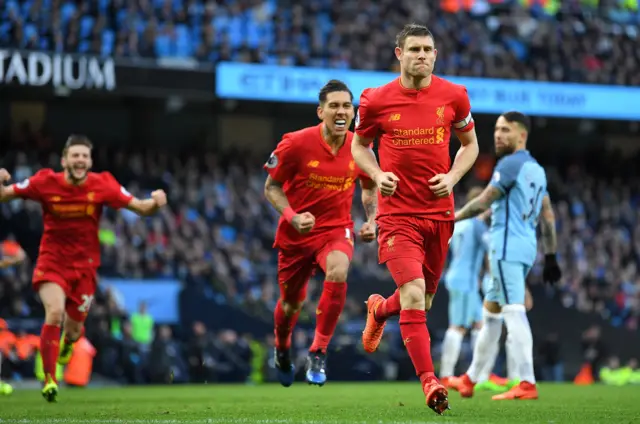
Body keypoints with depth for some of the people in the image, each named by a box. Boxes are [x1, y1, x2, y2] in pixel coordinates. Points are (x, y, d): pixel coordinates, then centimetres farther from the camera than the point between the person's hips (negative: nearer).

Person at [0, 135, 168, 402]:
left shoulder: (102, 185, -11)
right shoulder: (46, 182, -12)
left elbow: (140, 208, -8)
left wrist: (155, 202, -30)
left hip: (84, 264, 2)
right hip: (52, 260, -2)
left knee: (74, 328, 8)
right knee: (55, 312, -26)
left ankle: (68, 341, 49)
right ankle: (49, 378, -12)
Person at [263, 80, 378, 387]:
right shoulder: (296, 143, -15)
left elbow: (369, 187, 13)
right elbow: (271, 187, -5)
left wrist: (372, 221, -3)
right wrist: (292, 216, -21)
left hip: (336, 229, 1)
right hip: (296, 233, -1)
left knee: (338, 272, -32)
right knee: (291, 303, 11)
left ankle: (318, 352, -19)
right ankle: (282, 350, 48)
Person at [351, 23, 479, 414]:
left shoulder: (454, 96, 0)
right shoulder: (376, 100, -4)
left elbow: (470, 144, 13)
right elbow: (359, 144, 13)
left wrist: (452, 177, -5)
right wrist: (377, 174, -6)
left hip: (439, 212, 3)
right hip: (397, 213, -3)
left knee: (424, 299, 15)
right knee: (414, 293, -19)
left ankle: (379, 310, 50)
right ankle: (430, 383, -17)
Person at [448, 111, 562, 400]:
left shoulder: (510, 164, -9)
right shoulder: (537, 169, 18)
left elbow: (484, 202, -10)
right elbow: (548, 216, 18)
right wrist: (550, 256, 19)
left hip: (507, 246, -9)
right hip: (526, 247, 9)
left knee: (514, 312, -14)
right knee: (490, 311, 17)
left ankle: (527, 384, -22)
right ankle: (470, 379, 26)